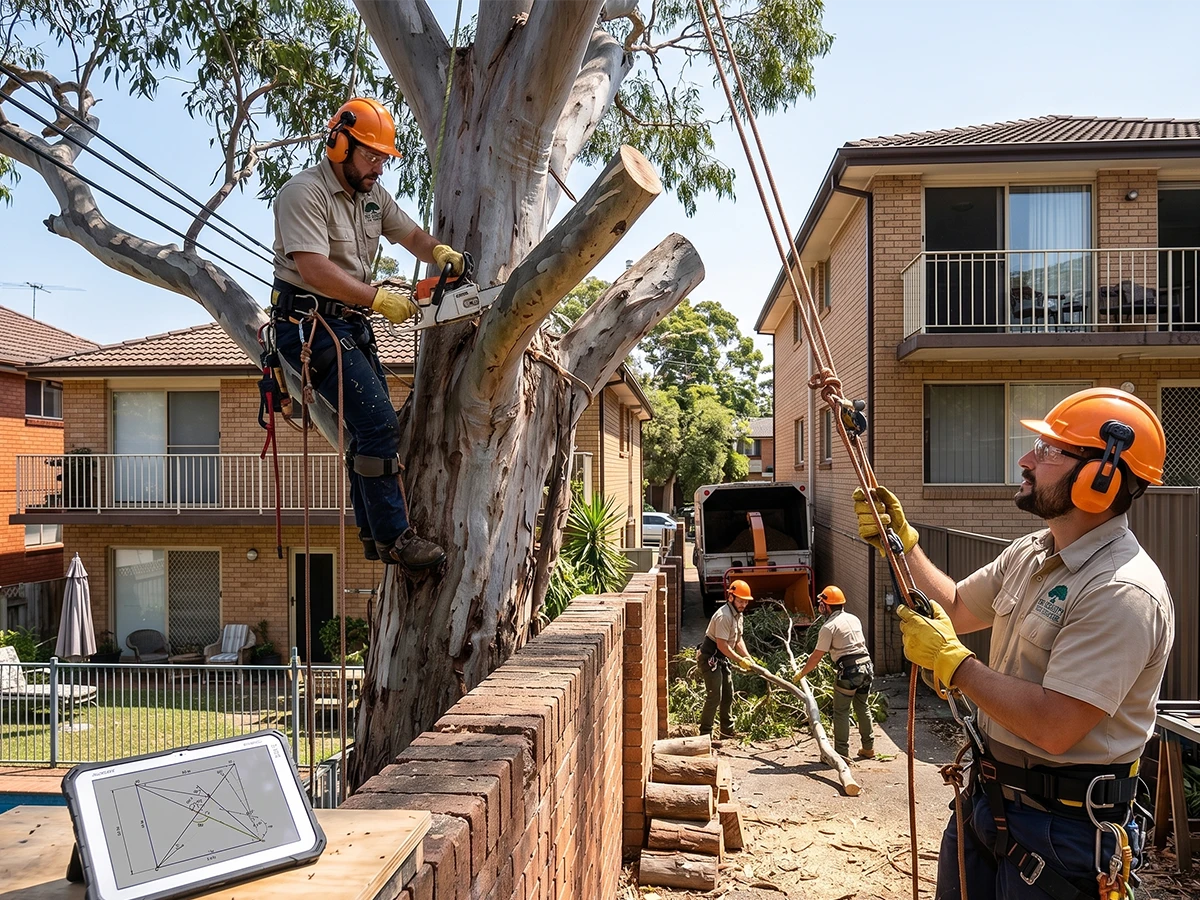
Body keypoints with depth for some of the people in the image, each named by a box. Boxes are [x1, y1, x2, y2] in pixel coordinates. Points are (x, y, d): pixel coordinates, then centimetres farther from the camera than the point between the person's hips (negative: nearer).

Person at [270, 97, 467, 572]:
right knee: (378, 422, -17)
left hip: (350, 322, 9)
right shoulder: (304, 192, -14)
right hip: (309, 323, -9)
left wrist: (441, 252, -3)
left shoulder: (372, 194, 13)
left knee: (372, 426, 9)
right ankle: (393, 537, -10)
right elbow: (315, 271, -25)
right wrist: (379, 299, -24)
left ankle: (372, 534, 20)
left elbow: (411, 235, 20)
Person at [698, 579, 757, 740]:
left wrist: (748, 658, 1)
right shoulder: (724, 616, -25)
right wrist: (740, 660, -23)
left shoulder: (738, 614, 7)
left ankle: (727, 730, 25)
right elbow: (722, 645, -27)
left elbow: (738, 639, 13)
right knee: (714, 696, -10)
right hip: (710, 658, -10)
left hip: (722, 659, 10)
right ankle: (705, 733, -1)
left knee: (728, 695, 14)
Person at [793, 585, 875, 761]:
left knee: (841, 711, 3)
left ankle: (842, 752, 4)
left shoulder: (829, 627, -9)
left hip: (849, 669, -7)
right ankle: (868, 748, 25)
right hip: (866, 664, 7)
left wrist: (800, 674, 5)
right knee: (862, 707, 19)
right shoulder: (853, 618, 12)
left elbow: (816, 657, -7)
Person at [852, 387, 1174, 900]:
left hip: (1063, 820, -8)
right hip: (991, 794, 8)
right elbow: (956, 608, 16)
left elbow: (1054, 728, -31)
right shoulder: (1029, 554, 3)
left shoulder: (1124, 592, -26)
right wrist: (902, 541, 4)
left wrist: (951, 662, -22)